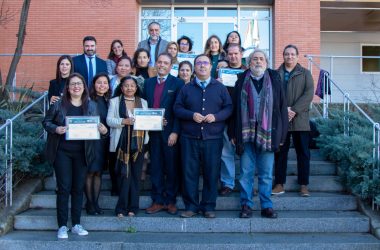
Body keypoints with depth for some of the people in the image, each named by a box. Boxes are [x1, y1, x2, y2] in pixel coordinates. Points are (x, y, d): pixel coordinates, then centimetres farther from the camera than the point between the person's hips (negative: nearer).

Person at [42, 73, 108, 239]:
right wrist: (55, 129, -18)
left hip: (82, 153, 3)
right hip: (62, 151, -2)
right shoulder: (59, 104, -3)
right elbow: (46, 122, 2)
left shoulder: (91, 106, 4)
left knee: (78, 188, 9)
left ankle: (76, 224, 19)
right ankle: (62, 226, 8)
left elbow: (96, 127, 7)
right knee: (64, 188, -2)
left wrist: (103, 130, -15)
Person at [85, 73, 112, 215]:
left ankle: (95, 203, 16)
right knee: (90, 172, -1)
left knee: (98, 173, 9)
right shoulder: (89, 100, -6)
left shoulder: (108, 101, 11)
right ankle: (89, 203, 9)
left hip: (103, 141, 5)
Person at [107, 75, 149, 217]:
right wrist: (123, 121, -16)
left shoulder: (143, 102, 17)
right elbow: (109, 120, 0)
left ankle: (132, 208, 10)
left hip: (138, 143, 3)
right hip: (122, 143, -3)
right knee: (124, 175, -7)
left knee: (136, 175, 3)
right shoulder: (115, 101, 9)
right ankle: (122, 208, 1)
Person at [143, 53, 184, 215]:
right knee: (155, 167, 7)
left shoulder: (177, 83, -1)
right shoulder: (148, 83, 12)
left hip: (170, 132, -3)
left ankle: (170, 201, 15)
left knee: (171, 168, 5)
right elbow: (144, 107, 12)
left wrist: (175, 132, -13)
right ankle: (158, 200, 15)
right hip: (153, 131, 4)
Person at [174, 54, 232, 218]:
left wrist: (216, 116, -13)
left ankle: (208, 206, 15)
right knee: (190, 173, 1)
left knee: (211, 173, 3)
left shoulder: (220, 88, 9)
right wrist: (191, 115, -12)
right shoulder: (186, 88, 11)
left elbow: (229, 107, 4)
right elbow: (177, 108, 5)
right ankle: (191, 206, 12)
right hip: (189, 138, 1)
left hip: (213, 138, 0)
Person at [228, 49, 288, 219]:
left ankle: (266, 206, 15)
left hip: (267, 134, 0)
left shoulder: (274, 80, 8)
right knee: (246, 172, 4)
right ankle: (246, 205, 13)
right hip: (246, 134, 0)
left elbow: (282, 107, 5)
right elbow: (234, 107, 8)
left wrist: (281, 134, -1)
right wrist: (233, 133, 1)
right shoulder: (242, 81, 9)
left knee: (266, 173, 6)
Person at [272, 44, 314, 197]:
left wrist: (294, 110, -14)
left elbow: (308, 94, -4)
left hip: (300, 120, -1)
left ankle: (304, 185, 10)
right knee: (280, 152, 5)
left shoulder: (305, 74, 8)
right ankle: (279, 184, 13)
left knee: (303, 153, 2)